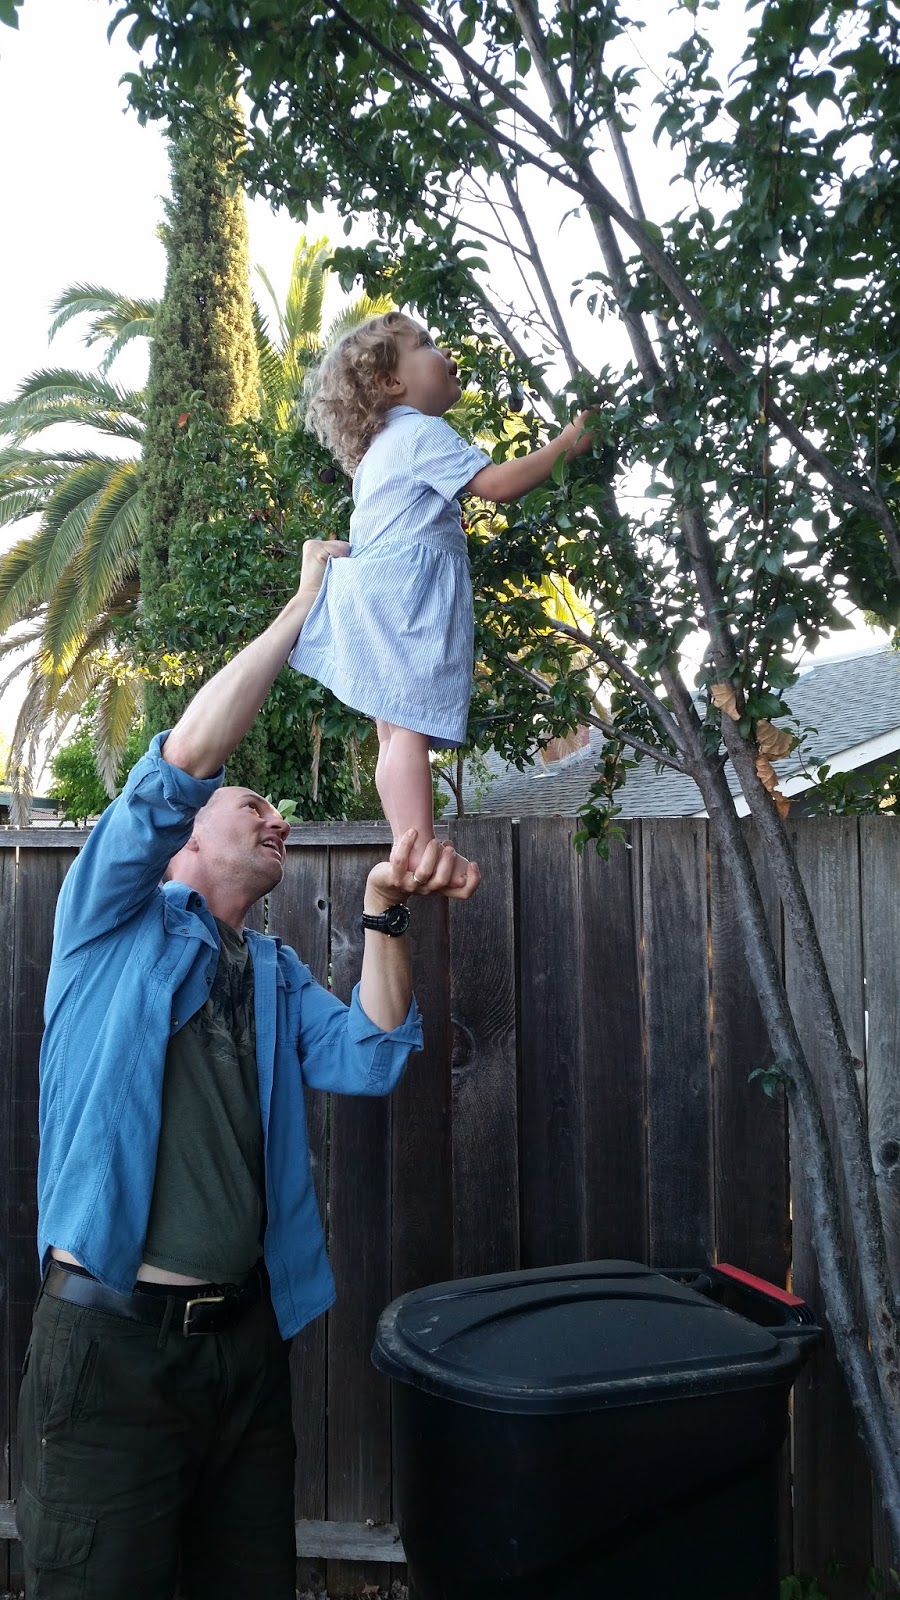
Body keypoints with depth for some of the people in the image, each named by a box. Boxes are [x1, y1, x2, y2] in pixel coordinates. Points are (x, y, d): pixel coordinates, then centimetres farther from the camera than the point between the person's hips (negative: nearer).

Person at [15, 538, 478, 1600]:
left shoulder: (277, 975, 17)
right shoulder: (115, 923, 0)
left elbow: (367, 1060, 0)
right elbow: (185, 756, -13)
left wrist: (385, 911, -10)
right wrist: (303, 607, -7)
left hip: (245, 1338, 6)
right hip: (110, 1340, -5)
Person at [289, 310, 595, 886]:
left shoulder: (380, 446, 28)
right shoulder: (421, 432, -4)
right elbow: (497, 484, -12)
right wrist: (566, 445, -5)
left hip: (382, 592, 10)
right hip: (405, 589, -10)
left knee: (397, 731, 5)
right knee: (410, 730, -18)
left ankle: (414, 855, 5)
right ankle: (423, 856, -23)